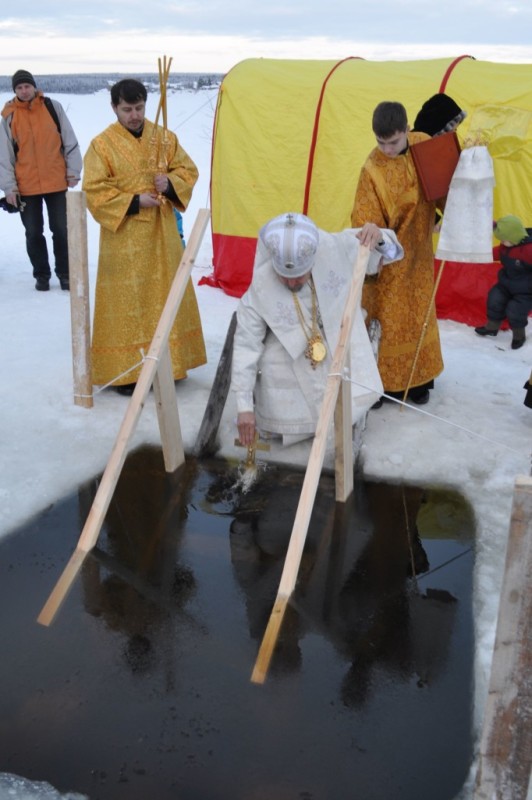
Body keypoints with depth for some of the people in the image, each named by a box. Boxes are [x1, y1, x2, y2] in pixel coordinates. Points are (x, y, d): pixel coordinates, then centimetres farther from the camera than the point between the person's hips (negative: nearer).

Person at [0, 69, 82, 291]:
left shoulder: (53, 107, 0)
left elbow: (70, 141, 4)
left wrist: (73, 172, 0)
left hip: (56, 182, 0)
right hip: (25, 187, 0)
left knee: (61, 230, 7)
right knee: (34, 233, 8)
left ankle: (64, 273, 21)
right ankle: (41, 275, 22)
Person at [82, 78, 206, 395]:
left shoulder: (165, 138, 5)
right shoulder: (102, 145, -6)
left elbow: (188, 170, 11)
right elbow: (94, 191, -9)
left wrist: (171, 184, -10)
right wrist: (133, 202, -17)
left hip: (162, 233, 4)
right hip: (124, 237, -4)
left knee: (166, 296, 11)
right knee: (126, 302, -1)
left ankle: (167, 362, 24)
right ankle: (125, 370, 8)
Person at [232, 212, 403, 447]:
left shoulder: (335, 249, -20)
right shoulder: (260, 290, -25)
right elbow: (246, 346, -18)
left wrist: (379, 238, -29)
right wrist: (244, 406, -19)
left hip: (340, 353, 2)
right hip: (289, 371, -2)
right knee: (280, 430, 7)